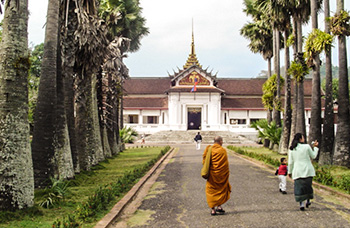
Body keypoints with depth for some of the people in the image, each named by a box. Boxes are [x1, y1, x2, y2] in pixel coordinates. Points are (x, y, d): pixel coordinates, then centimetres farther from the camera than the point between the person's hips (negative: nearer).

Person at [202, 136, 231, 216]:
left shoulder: (209, 150, -1)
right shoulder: (223, 151, -9)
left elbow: (204, 161, 2)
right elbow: (226, 164, -6)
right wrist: (227, 174, 5)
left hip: (212, 174, 2)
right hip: (221, 175, -2)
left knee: (211, 191, 10)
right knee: (221, 189, 17)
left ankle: (213, 209, 7)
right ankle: (219, 206, 12)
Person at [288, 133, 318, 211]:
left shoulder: (292, 149, 1)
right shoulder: (307, 147, -6)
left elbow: (290, 162, 3)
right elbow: (313, 156, 8)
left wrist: (290, 171, 13)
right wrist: (315, 147, 19)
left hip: (297, 171, 1)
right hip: (307, 170, -1)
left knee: (299, 187, 3)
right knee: (308, 186, 17)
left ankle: (302, 204, -6)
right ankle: (308, 201, 25)